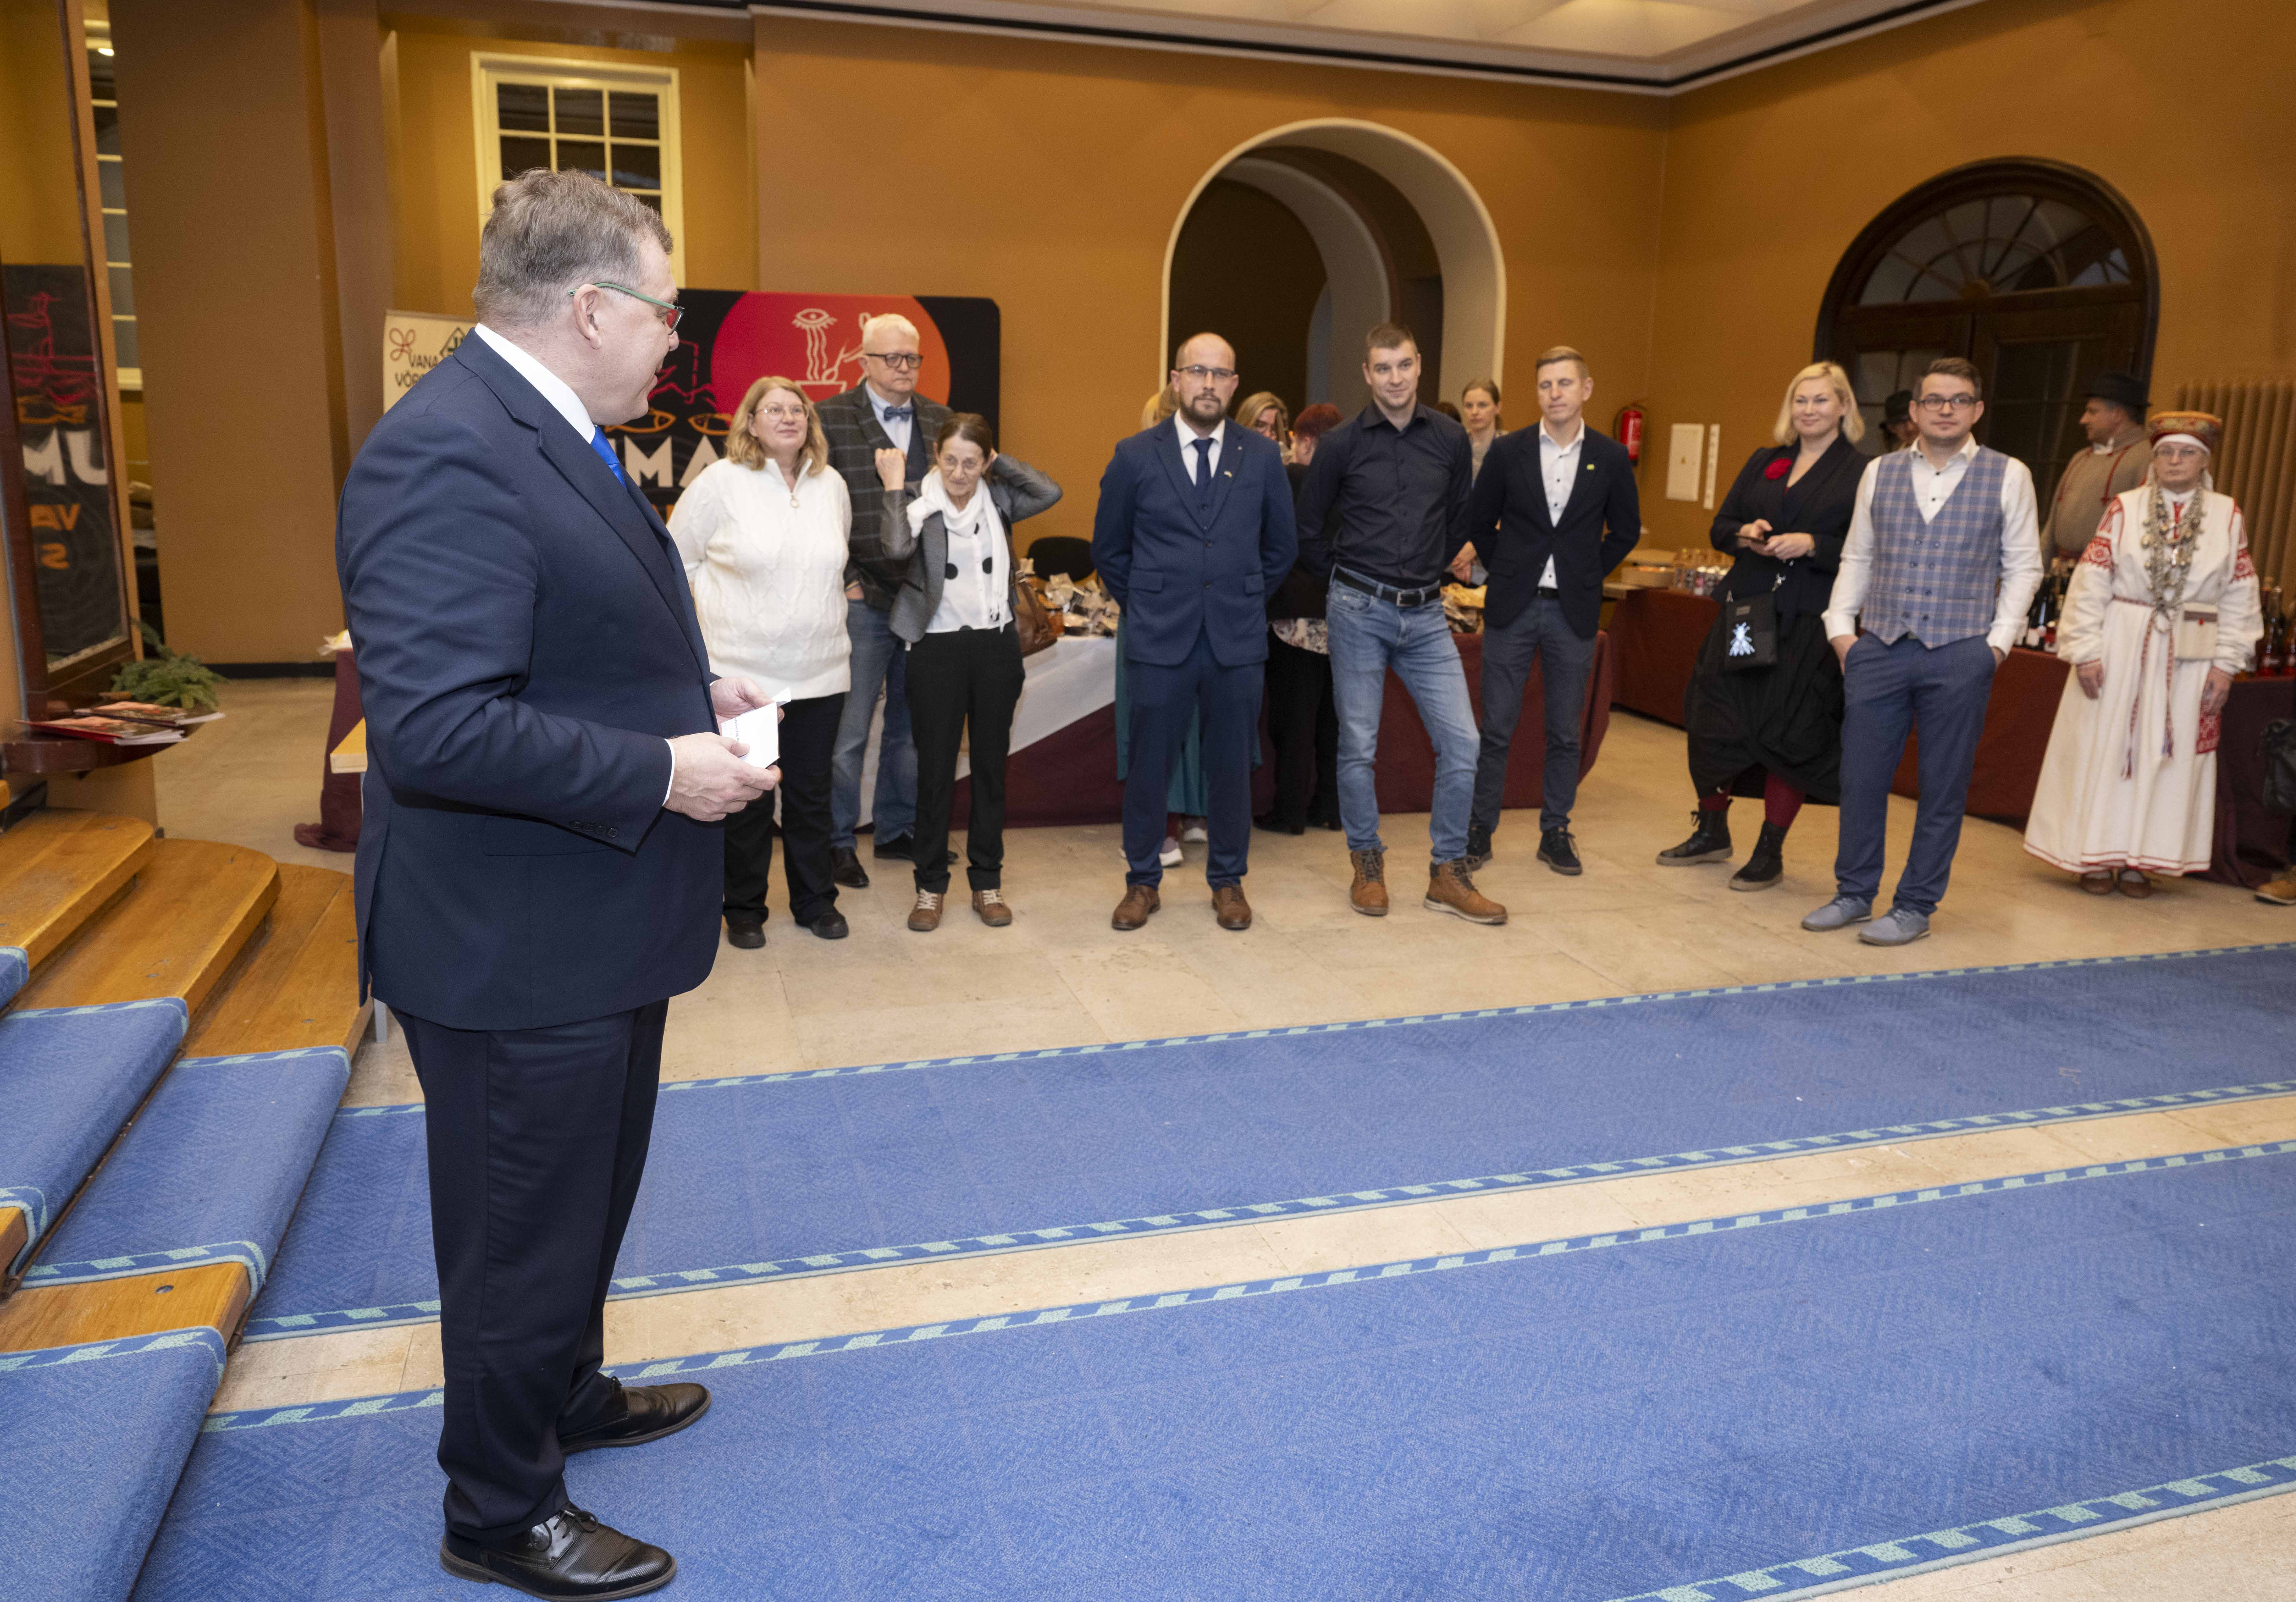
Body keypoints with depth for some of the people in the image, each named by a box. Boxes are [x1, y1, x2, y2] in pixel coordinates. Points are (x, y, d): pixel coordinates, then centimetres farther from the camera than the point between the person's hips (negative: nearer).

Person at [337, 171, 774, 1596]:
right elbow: (433, 724, -32)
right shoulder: (447, 451, -25)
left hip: (592, 930, 10)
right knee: (525, 1235, 9)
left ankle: (570, 1392, 51)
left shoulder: (550, 435, 10)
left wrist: (690, 690, 7)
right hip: (516, 953, -10)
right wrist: (660, 770, -26)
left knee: (588, 1196, 27)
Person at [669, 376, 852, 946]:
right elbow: (678, 558, 1)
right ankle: (744, 909, 21)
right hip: (742, 673, -3)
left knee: (811, 794, 13)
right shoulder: (721, 482, -6)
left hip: (821, 672, 4)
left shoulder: (832, 485, 6)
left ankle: (815, 901, 26)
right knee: (747, 798, 7)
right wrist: (721, 608, 0)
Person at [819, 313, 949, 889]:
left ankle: (897, 830, 25)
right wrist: (847, 582, -10)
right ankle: (839, 841, 14)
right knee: (849, 730, 2)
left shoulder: (940, 421, 11)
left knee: (911, 724, 12)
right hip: (863, 599, -4)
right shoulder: (830, 420, -2)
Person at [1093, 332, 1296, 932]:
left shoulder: (1263, 458, 5)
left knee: (1232, 765, 8)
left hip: (1238, 640, 1)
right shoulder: (1135, 456, 1)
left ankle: (1228, 881, 23)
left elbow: (1281, 548, 15)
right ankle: (1142, 882, 20)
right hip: (1159, 639, -1)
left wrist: (1243, 600, 12)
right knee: (1148, 764, 5)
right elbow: (1108, 549, 10)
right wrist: (1147, 605, 8)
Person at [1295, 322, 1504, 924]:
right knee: (1358, 745, 2)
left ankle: (1448, 874, 9)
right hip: (1359, 612, -2)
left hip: (1425, 614, 3)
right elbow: (1308, 530, 7)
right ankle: (1367, 867, 20)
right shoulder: (1341, 445, -2)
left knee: (1461, 742, -3)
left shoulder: (1450, 439, 5)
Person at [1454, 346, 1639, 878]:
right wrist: (1506, 575, 4)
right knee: (1496, 729, 2)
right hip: (1512, 610, -1)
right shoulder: (1508, 452, 1)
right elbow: (1478, 524, 9)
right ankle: (1480, 829, 12)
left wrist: (1587, 576, 6)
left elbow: (1626, 531, 12)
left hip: (1573, 614, 1)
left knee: (1565, 733, 7)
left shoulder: (1610, 459, 2)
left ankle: (1556, 832, 19)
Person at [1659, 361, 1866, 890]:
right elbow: (1721, 526, 14)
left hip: (1808, 623, -4)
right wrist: (1746, 535, -7)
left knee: (1789, 732, -1)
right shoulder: (1763, 462, 15)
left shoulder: (1861, 473, -1)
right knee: (1716, 718, 5)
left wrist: (1811, 545, -18)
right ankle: (1712, 832, 23)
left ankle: (1770, 852, 13)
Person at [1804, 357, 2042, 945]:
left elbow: (2023, 566, 4)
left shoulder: (2008, 476, 3)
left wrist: (1999, 639, -4)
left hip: (1960, 655, -2)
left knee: (1942, 787, 5)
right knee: (1861, 775, 5)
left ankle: (1915, 907, 14)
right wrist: (1841, 626, 4)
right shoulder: (1880, 472, 9)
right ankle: (1854, 892, 19)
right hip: (1879, 650, 2)